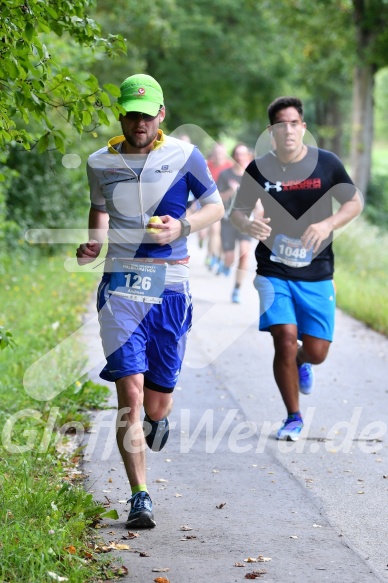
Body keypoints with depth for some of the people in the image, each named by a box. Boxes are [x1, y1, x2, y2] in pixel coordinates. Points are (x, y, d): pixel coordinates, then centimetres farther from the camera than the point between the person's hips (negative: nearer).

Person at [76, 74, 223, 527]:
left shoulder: (184, 156, 1)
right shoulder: (100, 163, 7)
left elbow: (215, 206, 10)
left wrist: (183, 226, -10)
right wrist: (92, 244, 4)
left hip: (170, 288, 0)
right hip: (121, 286, 0)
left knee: (157, 403, 5)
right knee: (130, 392, -14)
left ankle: (157, 420, 45)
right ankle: (140, 498, -9)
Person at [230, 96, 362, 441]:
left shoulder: (327, 164, -2)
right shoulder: (259, 169, -2)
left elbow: (354, 203, 4)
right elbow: (237, 211, 5)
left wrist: (328, 224, -16)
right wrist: (247, 224, -20)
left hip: (317, 274, 1)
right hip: (274, 272, -1)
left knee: (316, 353, 1)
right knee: (285, 341, -14)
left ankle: (301, 362, 42)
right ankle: (293, 418, 7)